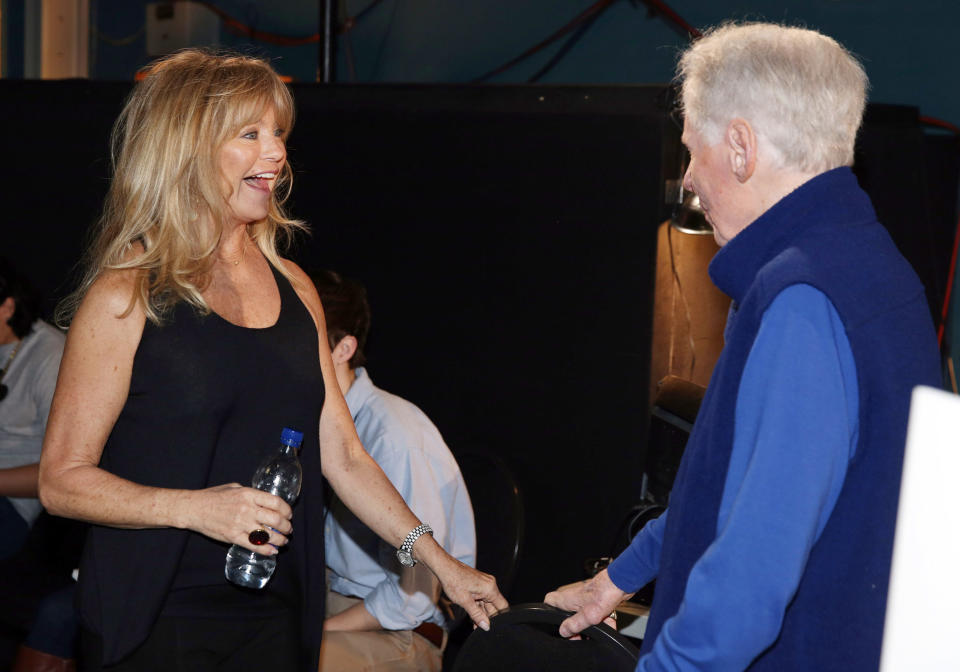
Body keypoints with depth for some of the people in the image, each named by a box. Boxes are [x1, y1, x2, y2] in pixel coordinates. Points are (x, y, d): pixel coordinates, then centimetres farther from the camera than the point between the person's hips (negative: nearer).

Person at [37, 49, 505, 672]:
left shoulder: (293, 288, 11)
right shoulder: (126, 296, -8)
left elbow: (342, 456, 13)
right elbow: (62, 479, -9)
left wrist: (439, 561, 7)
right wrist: (196, 509, -22)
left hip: (273, 616, 5)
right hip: (155, 621, -5)